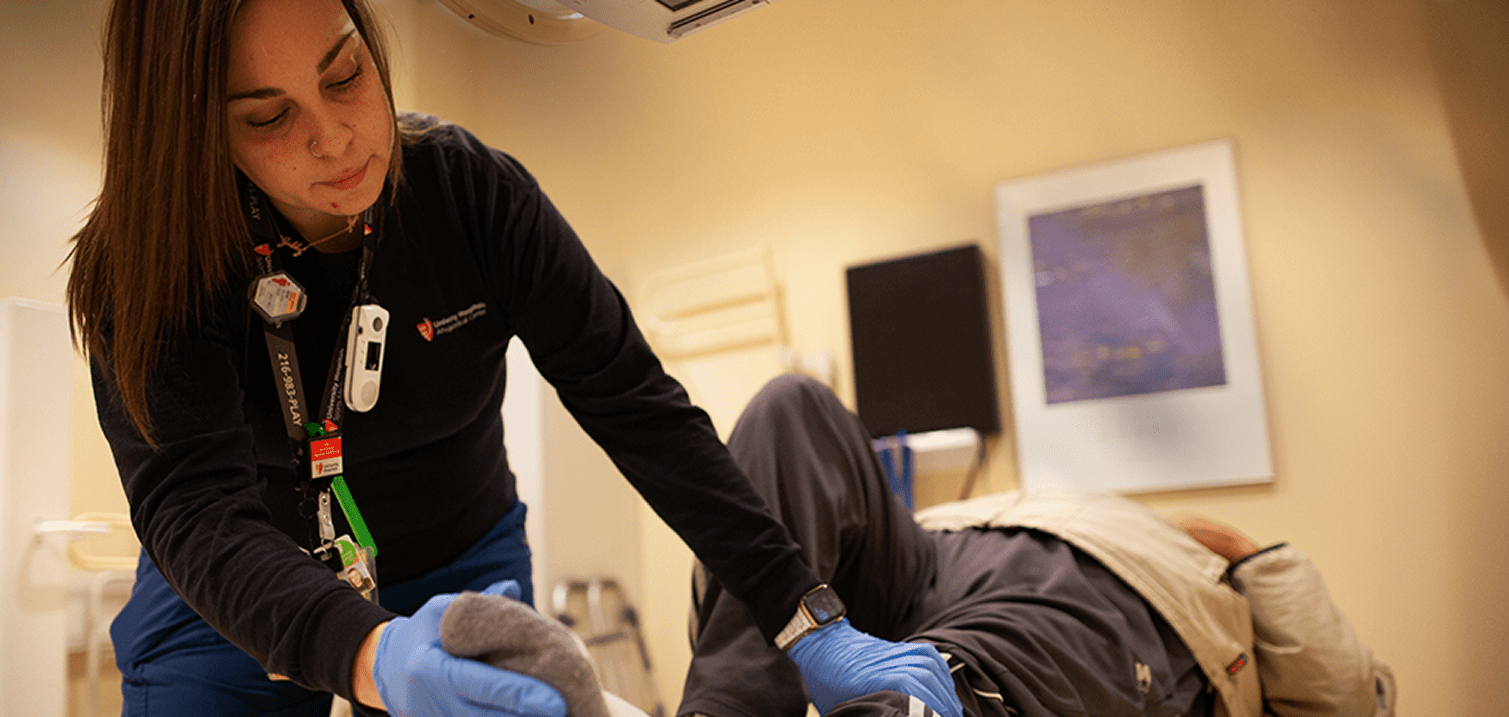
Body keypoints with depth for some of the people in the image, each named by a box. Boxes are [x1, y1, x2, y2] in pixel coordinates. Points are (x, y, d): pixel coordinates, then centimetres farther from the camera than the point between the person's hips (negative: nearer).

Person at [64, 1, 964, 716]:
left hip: (458, 566, 1)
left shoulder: (476, 192, -19)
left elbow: (637, 405, -20)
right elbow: (192, 507, -34)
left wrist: (810, 626, -26)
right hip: (235, 601, 0)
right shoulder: (143, 263, -22)